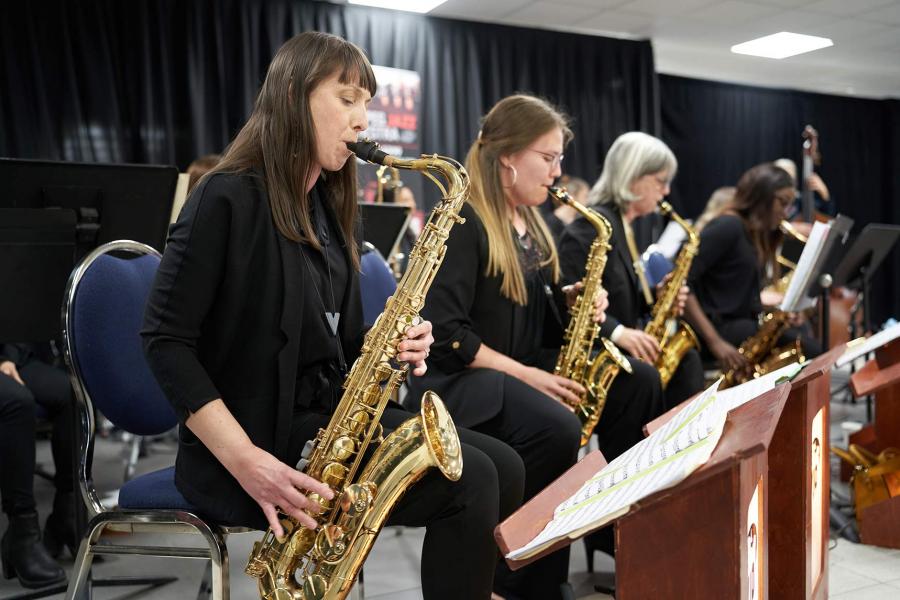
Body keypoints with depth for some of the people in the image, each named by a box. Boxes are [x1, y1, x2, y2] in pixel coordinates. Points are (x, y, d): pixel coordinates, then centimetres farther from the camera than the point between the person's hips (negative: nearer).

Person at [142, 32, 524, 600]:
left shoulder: (328, 204, 12)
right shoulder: (228, 198, -12)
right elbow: (165, 340, -16)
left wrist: (390, 349, -5)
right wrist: (244, 458, -24)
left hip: (332, 417, 8)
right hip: (261, 436, -8)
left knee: (503, 468, -5)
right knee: (468, 484, -21)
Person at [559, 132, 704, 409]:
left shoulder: (624, 226, 16)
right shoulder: (594, 224, -15)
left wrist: (654, 297, 3)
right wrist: (617, 332, -28)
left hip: (618, 346, 10)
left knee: (686, 360, -6)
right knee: (645, 375, -29)